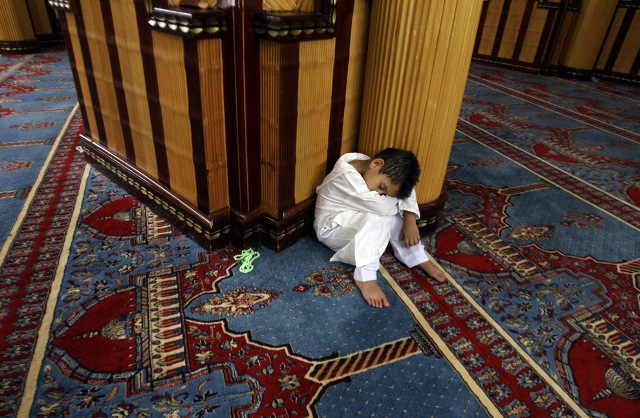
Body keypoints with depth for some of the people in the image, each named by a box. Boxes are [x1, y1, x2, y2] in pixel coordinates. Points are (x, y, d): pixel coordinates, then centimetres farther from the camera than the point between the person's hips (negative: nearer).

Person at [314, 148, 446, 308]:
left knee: (395, 214, -8)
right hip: (330, 228, -8)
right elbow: (384, 207, -33)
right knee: (377, 220, -31)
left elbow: (407, 191, -7)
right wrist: (393, 196, -14)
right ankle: (364, 277, -26)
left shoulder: (366, 166, -10)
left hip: (356, 221, 8)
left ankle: (418, 258, 1)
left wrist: (410, 222, -20)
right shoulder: (346, 178, -34)